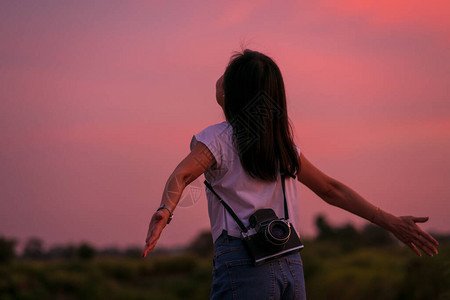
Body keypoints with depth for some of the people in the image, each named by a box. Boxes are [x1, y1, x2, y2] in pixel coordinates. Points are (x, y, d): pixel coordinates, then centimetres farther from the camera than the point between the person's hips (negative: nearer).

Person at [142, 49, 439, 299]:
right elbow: (331, 189, 20)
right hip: (291, 266, 6)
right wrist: (391, 222, 25)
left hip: (243, 264, -6)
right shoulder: (284, 145, 19)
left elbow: (181, 175, -19)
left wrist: (165, 210, -37)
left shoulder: (217, 138, 1)